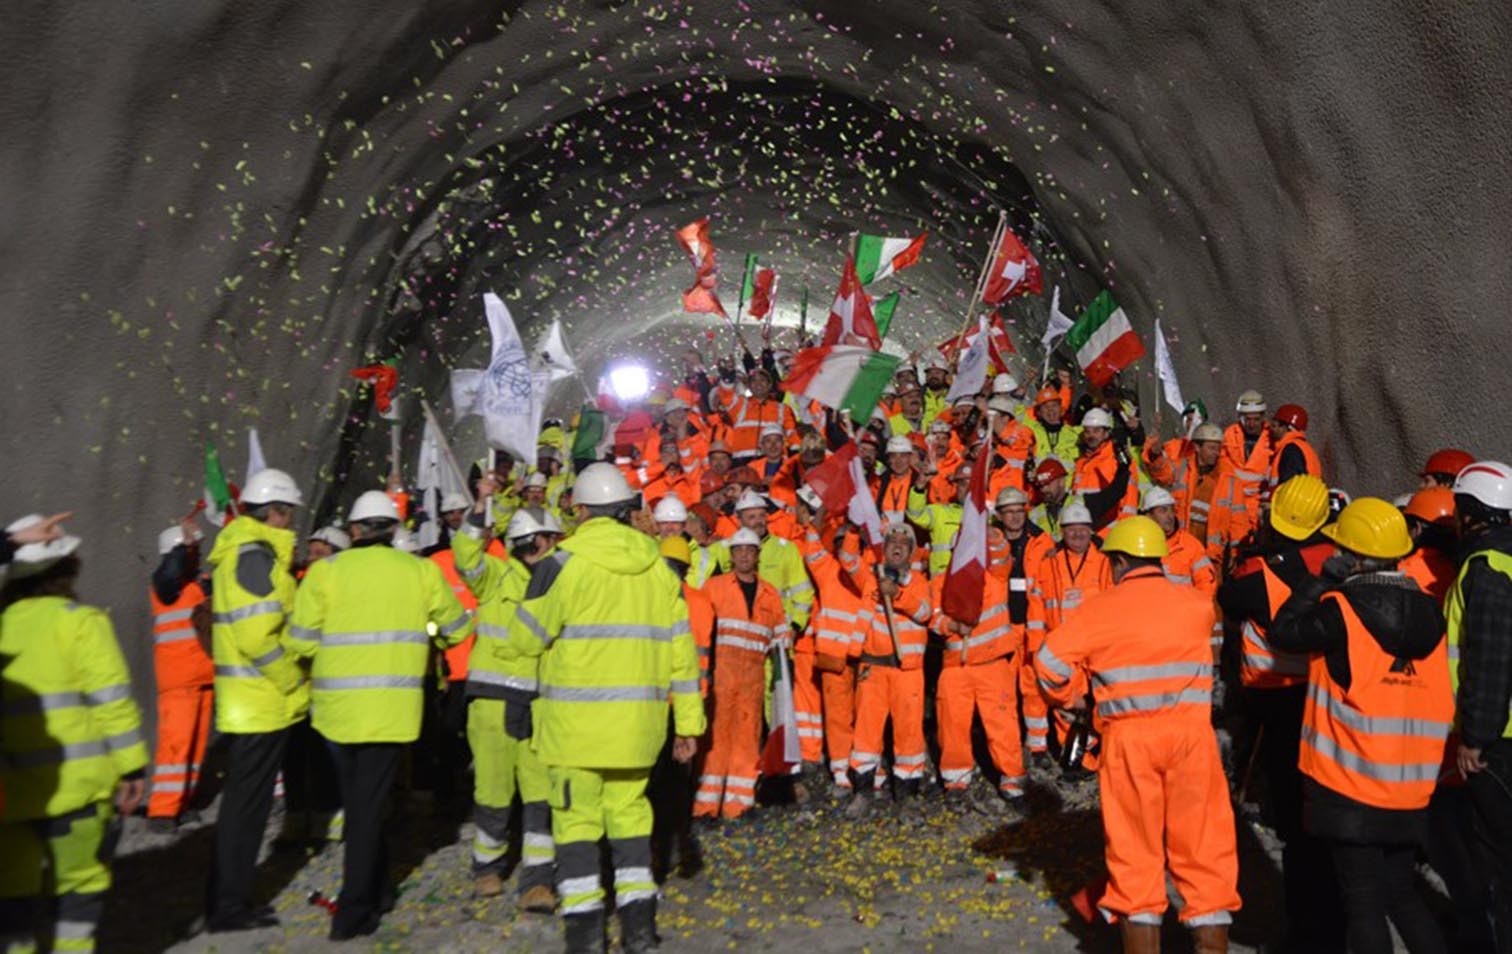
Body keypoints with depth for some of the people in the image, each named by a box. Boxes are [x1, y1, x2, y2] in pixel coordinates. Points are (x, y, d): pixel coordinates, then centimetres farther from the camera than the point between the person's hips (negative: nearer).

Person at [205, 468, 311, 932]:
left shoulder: (240, 551, 15)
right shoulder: (255, 555, -17)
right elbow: (257, 636, -24)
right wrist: (294, 680, -14)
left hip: (247, 701, 10)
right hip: (263, 701, -10)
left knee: (244, 800, 17)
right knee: (247, 802, -1)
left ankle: (228, 899, 27)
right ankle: (228, 906, 10)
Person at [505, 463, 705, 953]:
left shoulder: (564, 563, -10)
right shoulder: (658, 567, 5)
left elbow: (525, 638, -5)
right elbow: (680, 649, 6)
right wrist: (689, 722, 11)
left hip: (576, 719, -4)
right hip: (637, 718, 5)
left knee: (576, 817, 7)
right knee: (629, 811, 17)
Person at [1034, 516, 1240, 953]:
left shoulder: (1101, 608, -3)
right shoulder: (1198, 603, 6)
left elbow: (1049, 660, -9)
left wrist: (1067, 696, 10)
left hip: (1129, 737, -2)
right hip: (1192, 732, 2)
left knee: (1135, 851, 10)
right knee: (1204, 849, 11)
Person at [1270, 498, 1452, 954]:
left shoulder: (1342, 609, -16)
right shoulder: (1428, 611, 3)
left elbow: (1282, 632, -7)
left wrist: (1323, 581, -4)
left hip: (1350, 784, -6)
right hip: (1410, 785, 6)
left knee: (1363, 900, 3)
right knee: (1403, 893, 20)